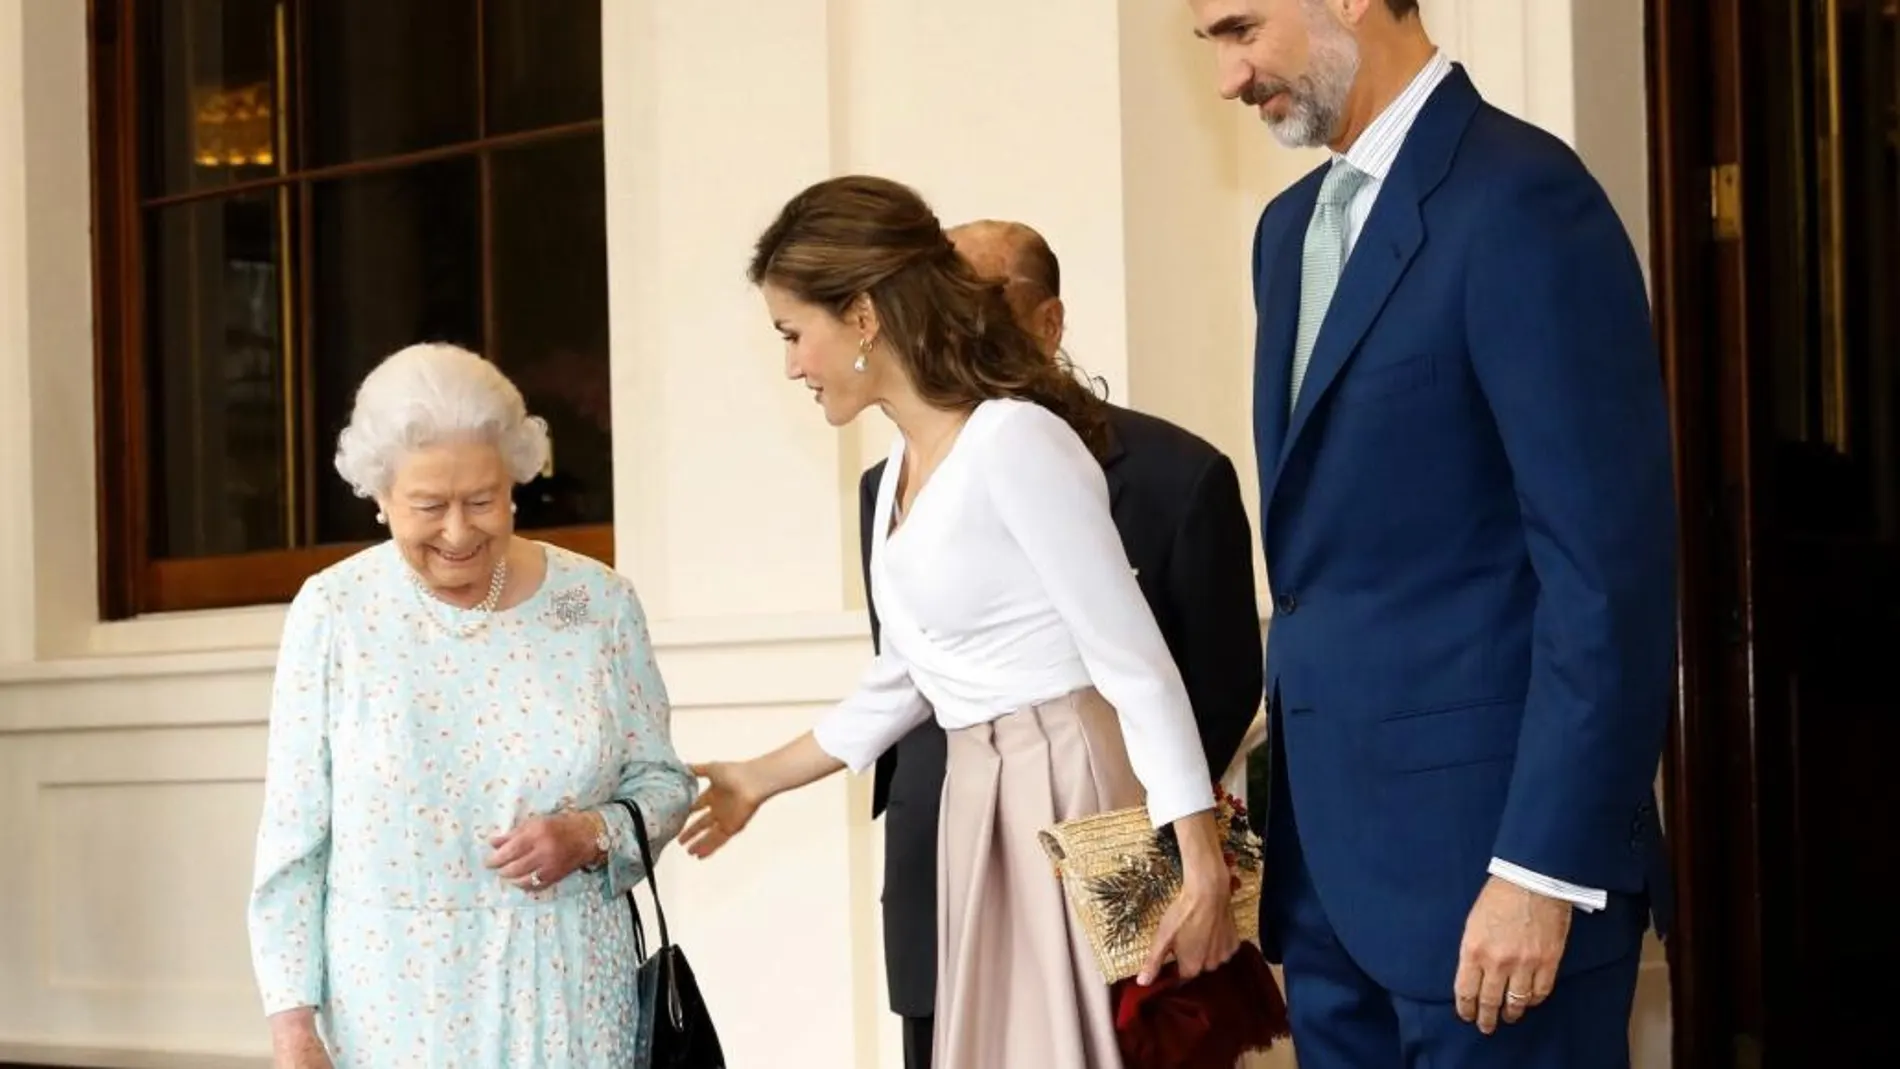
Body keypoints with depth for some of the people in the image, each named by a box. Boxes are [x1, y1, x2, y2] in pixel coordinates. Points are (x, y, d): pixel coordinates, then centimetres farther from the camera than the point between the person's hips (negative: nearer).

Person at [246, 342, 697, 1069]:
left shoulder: (598, 603, 0)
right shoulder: (332, 614, -4)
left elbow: (661, 781, 8)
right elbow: (292, 838, -2)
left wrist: (591, 836, -12)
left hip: (569, 997, 1)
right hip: (394, 1002, -1)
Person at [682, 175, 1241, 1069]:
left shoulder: (1016, 441, -16)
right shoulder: (903, 463, 11)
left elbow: (1136, 664, -18)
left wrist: (1201, 868, -21)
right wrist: (761, 779, 27)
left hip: (1072, 794, -9)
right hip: (977, 802, 9)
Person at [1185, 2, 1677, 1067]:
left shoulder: (1519, 199, -13)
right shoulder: (1295, 224, 14)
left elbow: (1609, 564, -17)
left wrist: (1543, 869, -19)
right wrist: (1291, 799, 13)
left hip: (1484, 835, -8)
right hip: (1332, 840, 8)